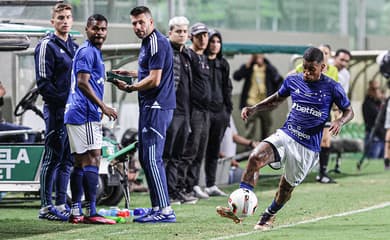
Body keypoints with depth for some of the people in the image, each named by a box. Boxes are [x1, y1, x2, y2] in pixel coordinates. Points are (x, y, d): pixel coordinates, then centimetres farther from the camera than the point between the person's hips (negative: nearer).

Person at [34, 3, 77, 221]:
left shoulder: (74, 47, 18)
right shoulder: (47, 46, -6)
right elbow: (43, 83, -12)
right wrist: (64, 102, -15)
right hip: (56, 110, -8)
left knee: (67, 159, 10)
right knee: (53, 158, -6)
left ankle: (61, 204, 16)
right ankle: (46, 206, -3)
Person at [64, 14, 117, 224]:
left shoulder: (95, 52, 22)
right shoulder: (87, 51, -10)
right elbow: (82, 82, -20)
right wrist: (103, 107, -22)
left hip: (77, 114, 11)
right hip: (85, 114, -11)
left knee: (80, 163, 10)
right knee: (92, 160, -12)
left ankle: (76, 212, 12)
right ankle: (91, 212, -16)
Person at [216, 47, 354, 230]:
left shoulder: (332, 88, -5)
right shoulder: (293, 80, 6)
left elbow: (349, 111, 5)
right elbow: (276, 99, 23)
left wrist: (340, 121, -17)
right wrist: (253, 109, 8)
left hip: (308, 146, -2)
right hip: (285, 134, 2)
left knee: (287, 186, 6)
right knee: (256, 157, -25)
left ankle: (269, 215, 36)